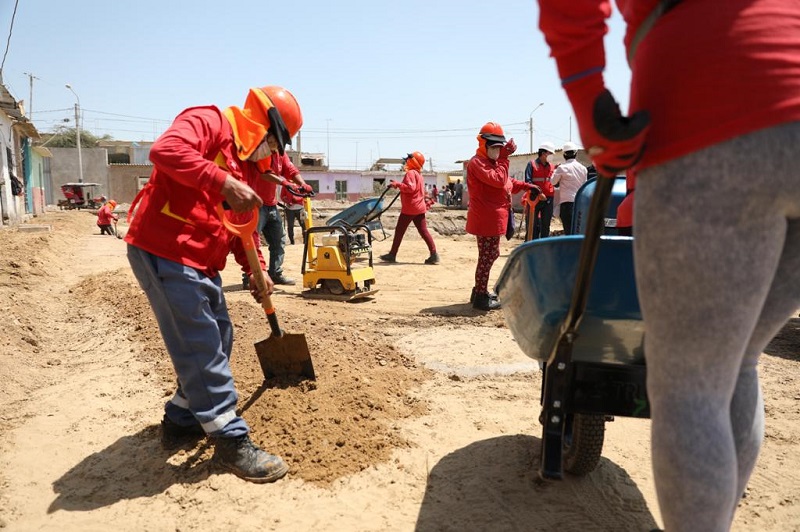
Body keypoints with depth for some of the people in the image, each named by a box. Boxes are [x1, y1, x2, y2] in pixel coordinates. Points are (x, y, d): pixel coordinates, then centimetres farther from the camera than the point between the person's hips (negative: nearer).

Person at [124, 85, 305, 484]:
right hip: (163, 250, -10)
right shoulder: (208, 122, -9)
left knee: (218, 338, 15)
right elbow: (165, 150, -29)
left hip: (201, 260, 10)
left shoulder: (249, 167, 18)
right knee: (201, 346, -7)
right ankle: (231, 442, 2)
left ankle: (182, 420, 31)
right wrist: (225, 184, -30)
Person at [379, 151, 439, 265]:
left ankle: (392, 255, 10)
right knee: (423, 231, 4)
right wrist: (398, 185, 24)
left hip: (409, 208, -9)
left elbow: (410, 188, -26)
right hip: (419, 207, 9)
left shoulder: (410, 173, -12)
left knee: (399, 231, 2)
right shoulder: (418, 174, 19)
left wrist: (397, 184, -18)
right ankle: (434, 254, -3)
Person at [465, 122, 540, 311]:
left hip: (492, 217, 11)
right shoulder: (477, 162, -14)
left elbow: (508, 182, 27)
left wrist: (526, 186, 14)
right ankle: (480, 298, 2)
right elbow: (499, 180, -25)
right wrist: (504, 157, -20)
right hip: (486, 219, -11)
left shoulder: (493, 162, 21)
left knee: (490, 255, 17)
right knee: (487, 256, -6)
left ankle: (480, 291, 28)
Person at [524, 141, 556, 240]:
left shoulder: (551, 166, 13)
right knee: (533, 225, 0)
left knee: (546, 225, 9)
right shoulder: (532, 164, -2)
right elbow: (528, 181, -10)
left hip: (548, 199, 5)